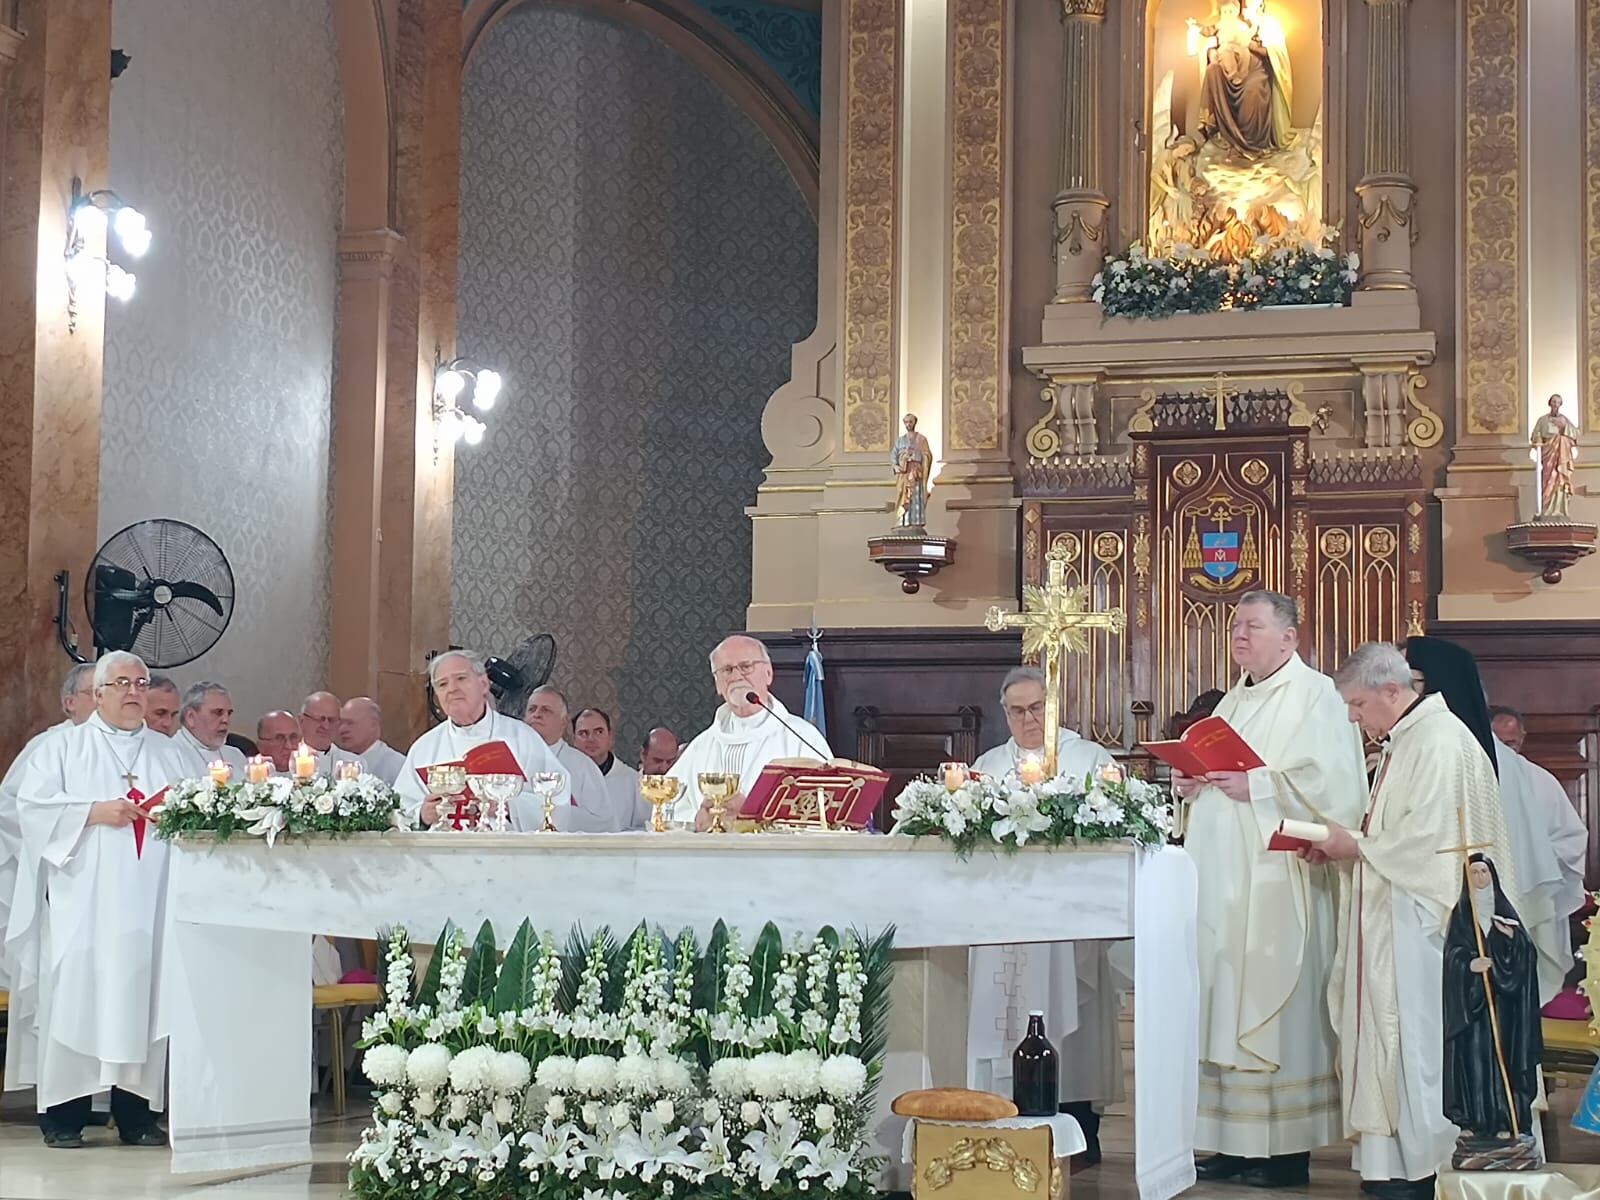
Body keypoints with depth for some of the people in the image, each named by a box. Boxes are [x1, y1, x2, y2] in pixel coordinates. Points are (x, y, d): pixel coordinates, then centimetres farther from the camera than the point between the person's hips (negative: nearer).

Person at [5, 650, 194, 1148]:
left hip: (150, 900, 2)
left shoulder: (170, 753, 18)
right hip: (82, 900, -2)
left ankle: (136, 1114, 1)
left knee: (143, 991, -2)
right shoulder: (65, 748, 10)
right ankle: (63, 1115, -4)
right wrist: (95, 812, -10)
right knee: (75, 993, -8)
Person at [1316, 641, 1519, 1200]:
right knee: (1390, 1045, 9)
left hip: (1421, 930, -10)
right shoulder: (1402, 742, 17)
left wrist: (1357, 846, -11)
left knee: (1417, 1044, -5)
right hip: (1392, 927, 10)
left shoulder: (1440, 743, -15)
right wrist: (1341, 846, 5)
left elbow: (1426, 838, -22)